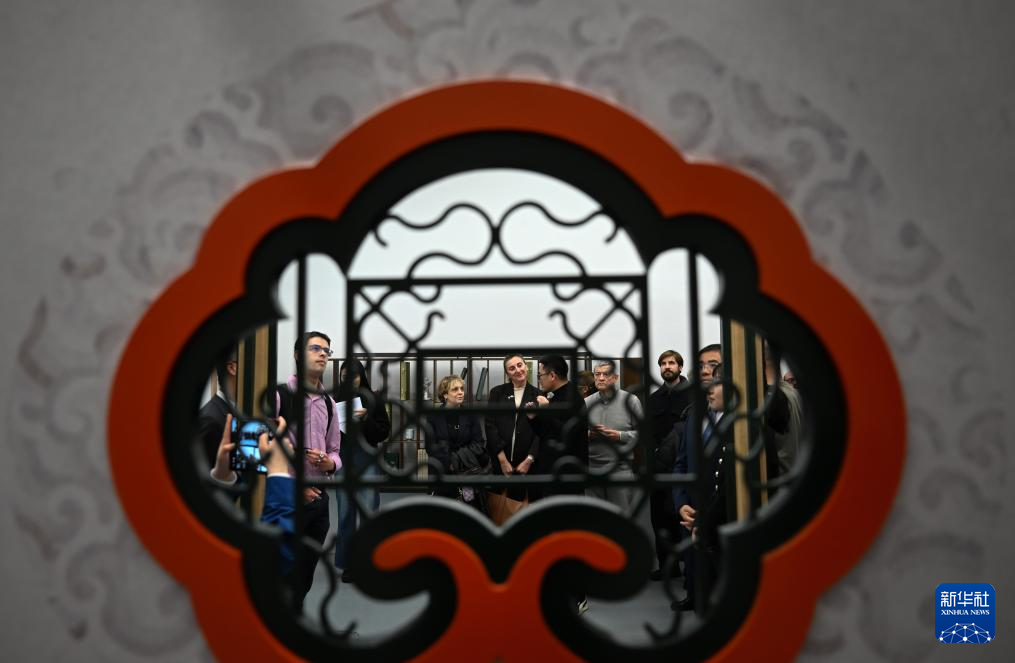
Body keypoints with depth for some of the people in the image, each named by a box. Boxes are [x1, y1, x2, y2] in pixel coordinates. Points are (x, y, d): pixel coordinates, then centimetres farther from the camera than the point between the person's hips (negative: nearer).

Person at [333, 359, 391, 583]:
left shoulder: (373, 399, 1)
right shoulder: (336, 399, 5)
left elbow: (384, 431, 1)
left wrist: (367, 419, -13)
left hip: (366, 458, -2)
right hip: (343, 458, 2)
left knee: (367, 512, -5)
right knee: (346, 512, 6)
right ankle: (348, 562, 15)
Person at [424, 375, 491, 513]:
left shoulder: (470, 415, 5)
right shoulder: (433, 416, -1)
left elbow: (478, 444, -1)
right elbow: (432, 447, -5)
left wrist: (456, 459, -12)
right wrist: (449, 463, -14)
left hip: (470, 473, 1)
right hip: (443, 474, -1)